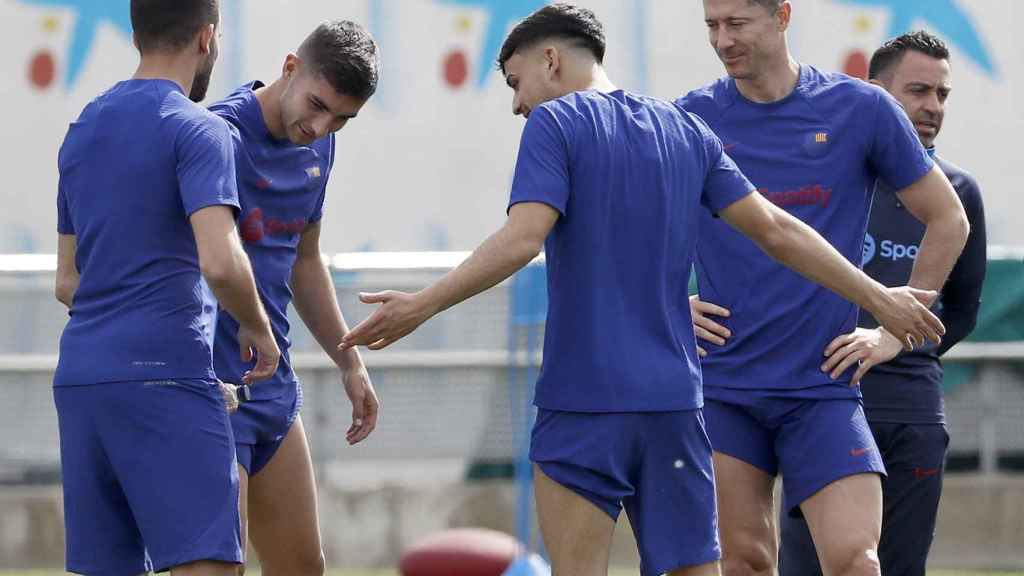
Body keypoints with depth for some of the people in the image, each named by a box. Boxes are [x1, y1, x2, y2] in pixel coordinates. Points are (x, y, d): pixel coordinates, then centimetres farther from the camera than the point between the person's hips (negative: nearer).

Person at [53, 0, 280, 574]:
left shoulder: (83, 131, 17)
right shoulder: (196, 129, -6)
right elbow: (220, 262, -18)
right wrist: (257, 329, -1)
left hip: (79, 377, 8)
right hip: (164, 376, -8)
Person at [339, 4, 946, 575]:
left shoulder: (554, 122, -3)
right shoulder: (685, 129, 14)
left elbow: (522, 239, -16)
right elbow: (777, 230, 12)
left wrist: (421, 306, -16)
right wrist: (878, 296, 18)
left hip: (583, 403, -5)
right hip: (675, 402, 5)